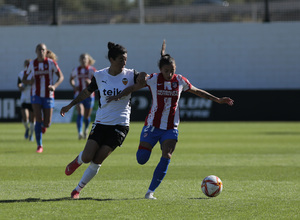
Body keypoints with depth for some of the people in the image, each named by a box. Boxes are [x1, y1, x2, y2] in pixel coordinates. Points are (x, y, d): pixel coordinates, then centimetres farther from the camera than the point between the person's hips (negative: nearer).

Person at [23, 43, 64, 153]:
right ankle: (39, 145, -6)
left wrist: (54, 86, -21)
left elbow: (61, 77, -2)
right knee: (38, 120, -14)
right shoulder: (32, 64, 3)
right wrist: (29, 81, -14)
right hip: (36, 95, 0)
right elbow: (24, 79, 11)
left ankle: (43, 125, 38)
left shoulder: (51, 63, -3)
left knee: (47, 123, -2)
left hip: (48, 96, 0)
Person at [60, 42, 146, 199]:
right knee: (87, 157, -9)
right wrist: (70, 105, 13)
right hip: (101, 122, 2)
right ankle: (77, 161, 29)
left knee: (97, 161, -7)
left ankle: (78, 189, 10)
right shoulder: (99, 76, 1)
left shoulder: (129, 75, -4)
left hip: (120, 125, -2)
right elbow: (86, 92, 15)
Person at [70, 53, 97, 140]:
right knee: (80, 113, -20)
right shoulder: (76, 70, 4)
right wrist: (74, 86, 0)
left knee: (87, 116, 10)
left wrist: (91, 82, -27)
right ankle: (79, 133, -29)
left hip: (89, 96, 0)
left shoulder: (92, 70, -3)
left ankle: (86, 129, 42)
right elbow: (71, 79, 21)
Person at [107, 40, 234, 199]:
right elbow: (133, 87, -2)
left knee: (167, 157, -17)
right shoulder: (152, 79, -7)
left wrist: (218, 100, 16)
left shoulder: (180, 81, 0)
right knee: (141, 160, -6)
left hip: (171, 128, 1)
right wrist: (119, 96, -20)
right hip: (152, 125, -1)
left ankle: (150, 191, -10)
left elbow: (197, 91, 15)